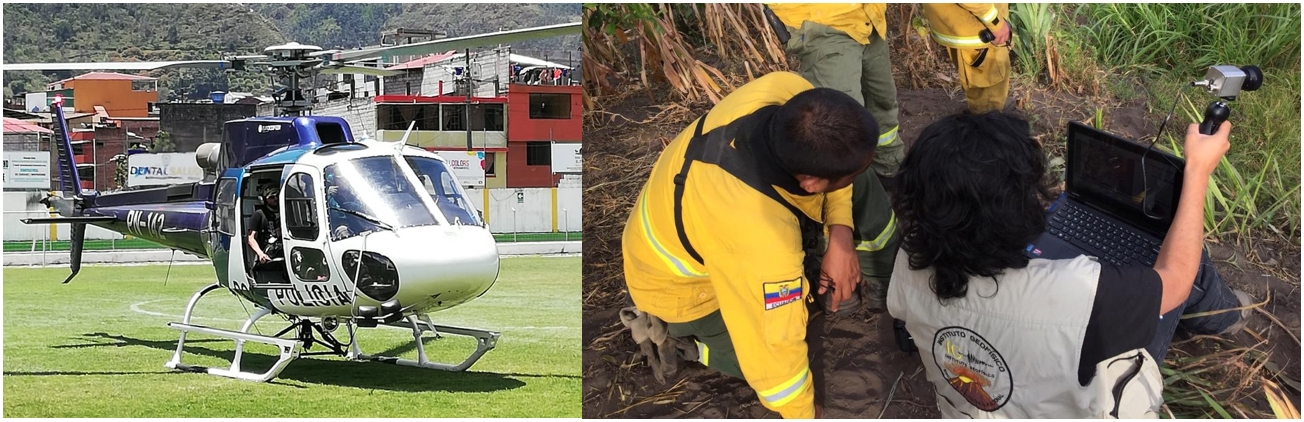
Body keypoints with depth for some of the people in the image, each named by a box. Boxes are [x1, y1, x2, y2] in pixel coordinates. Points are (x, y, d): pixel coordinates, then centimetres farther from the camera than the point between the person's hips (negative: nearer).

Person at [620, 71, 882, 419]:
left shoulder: (786, 91, -32)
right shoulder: (762, 238, -47)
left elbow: (833, 157, -8)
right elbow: (774, 347, -31)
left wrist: (841, 235, -18)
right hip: (681, 284, -6)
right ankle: (669, 331, 13)